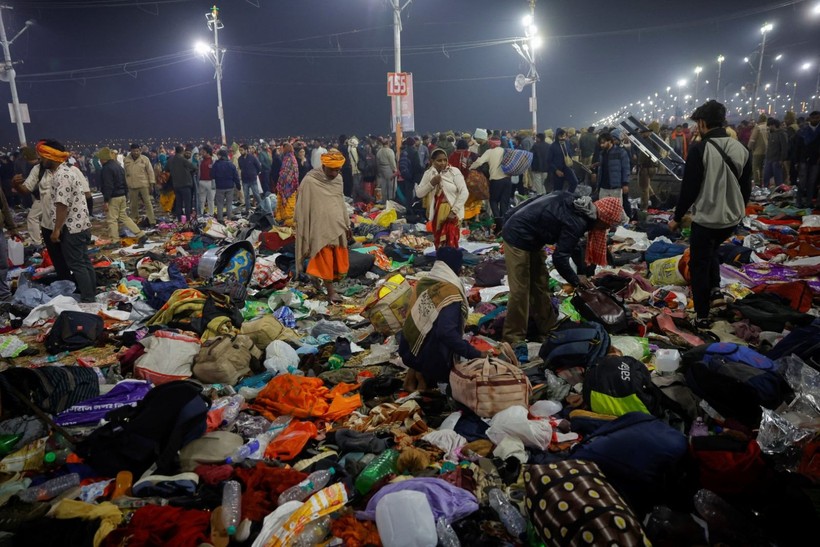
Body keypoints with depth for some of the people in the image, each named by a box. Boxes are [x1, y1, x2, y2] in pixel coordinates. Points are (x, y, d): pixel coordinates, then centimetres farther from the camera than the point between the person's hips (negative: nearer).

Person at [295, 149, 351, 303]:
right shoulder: (310, 181, -14)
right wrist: (305, 232, -8)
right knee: (326, 260, 3)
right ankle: (330, 290, 18)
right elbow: (303, 207, -9)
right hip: (321, 228, -6)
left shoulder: (338, 179, 4)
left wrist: (347, 225, 15)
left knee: (340, 260, 13)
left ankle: (315, 275, 35)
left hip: (337, 226, 6)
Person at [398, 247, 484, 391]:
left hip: (408, 350, 7)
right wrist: (474, 354, -26)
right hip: (430, 357, -6)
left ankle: (413, 372, 11)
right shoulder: (450, 293, -23)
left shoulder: (422, 283, -2)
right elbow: (446, 333, -34)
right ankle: (424, 376, -1)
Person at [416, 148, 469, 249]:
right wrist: (431, 183, -14)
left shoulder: (454, 171, -9)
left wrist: (454, 211, -15)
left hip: (452, 214, -4)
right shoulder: (428, 173, 2)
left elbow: (464, 192, -12)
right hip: (436, 213, 4)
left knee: (450, 244, -9)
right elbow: (418, 193, 1)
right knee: (438, 244, 12)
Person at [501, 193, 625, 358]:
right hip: (517, 238, -10)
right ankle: (515, 340, -2)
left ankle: (547, 332, 22)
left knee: (541, 286, 13)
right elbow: (559, 258, -22)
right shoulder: (575, 223, -26)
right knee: (521, 291, -9)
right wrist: (576, 280, -5)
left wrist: (583, 272, 19)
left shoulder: (581, 210, 3)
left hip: (531, 239, 10)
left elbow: (574, 245, 17)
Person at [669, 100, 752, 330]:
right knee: (710, 250, 34)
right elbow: (747, 187, 9)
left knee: (699, 264, 7)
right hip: (732, 217, 6)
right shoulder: (741, 148, 2)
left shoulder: (699, 149, -16)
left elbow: (689, 188, -15)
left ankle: (702, 316, 12)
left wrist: (677, 217, -3)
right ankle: (714, 286, 24)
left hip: (706, 218, -6)